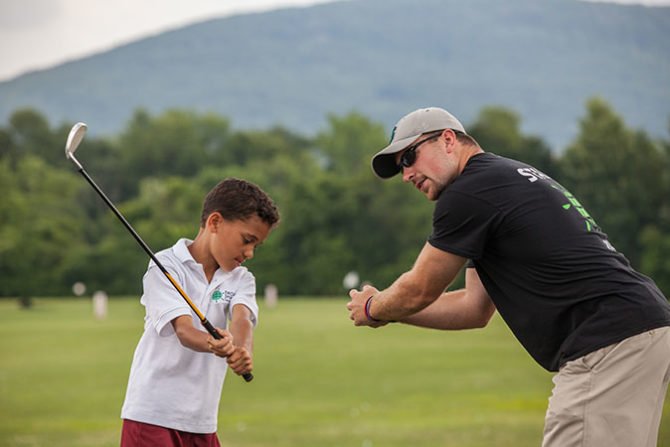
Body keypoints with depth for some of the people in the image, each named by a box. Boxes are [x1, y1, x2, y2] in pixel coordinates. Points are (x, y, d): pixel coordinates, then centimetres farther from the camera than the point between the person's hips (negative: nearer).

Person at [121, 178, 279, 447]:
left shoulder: (241, 280, 10)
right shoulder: (165, 266, -7)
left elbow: (242, 319, -12)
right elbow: (183, 330, -21)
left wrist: (242, 349, -35)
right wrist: (212, 344, -44)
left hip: (202, 422, 6)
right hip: (153, 415, -6)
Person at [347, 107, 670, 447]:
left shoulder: (467, 195, -7)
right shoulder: (506, 179, 25)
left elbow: (419, 291, 4)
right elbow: (475, 308, 28)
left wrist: (372, 309, 23)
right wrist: (389, 310, 26)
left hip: (610, 345, -10)